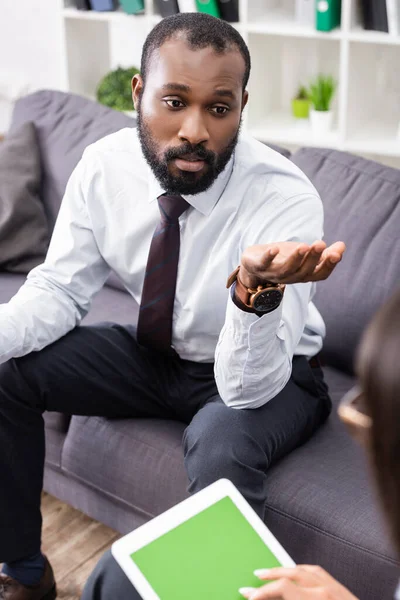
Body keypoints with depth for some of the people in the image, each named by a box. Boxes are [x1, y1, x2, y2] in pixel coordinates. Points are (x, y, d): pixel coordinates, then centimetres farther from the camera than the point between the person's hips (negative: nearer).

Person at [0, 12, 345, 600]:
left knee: (222, 445, -37)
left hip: (268, 377, -4)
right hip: (155, 352, 5)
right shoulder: (103, 167, -15)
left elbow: (248, 389, -31)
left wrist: (258, 291, -53)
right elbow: (58, 289, -5)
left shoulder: (287, 198, -30)